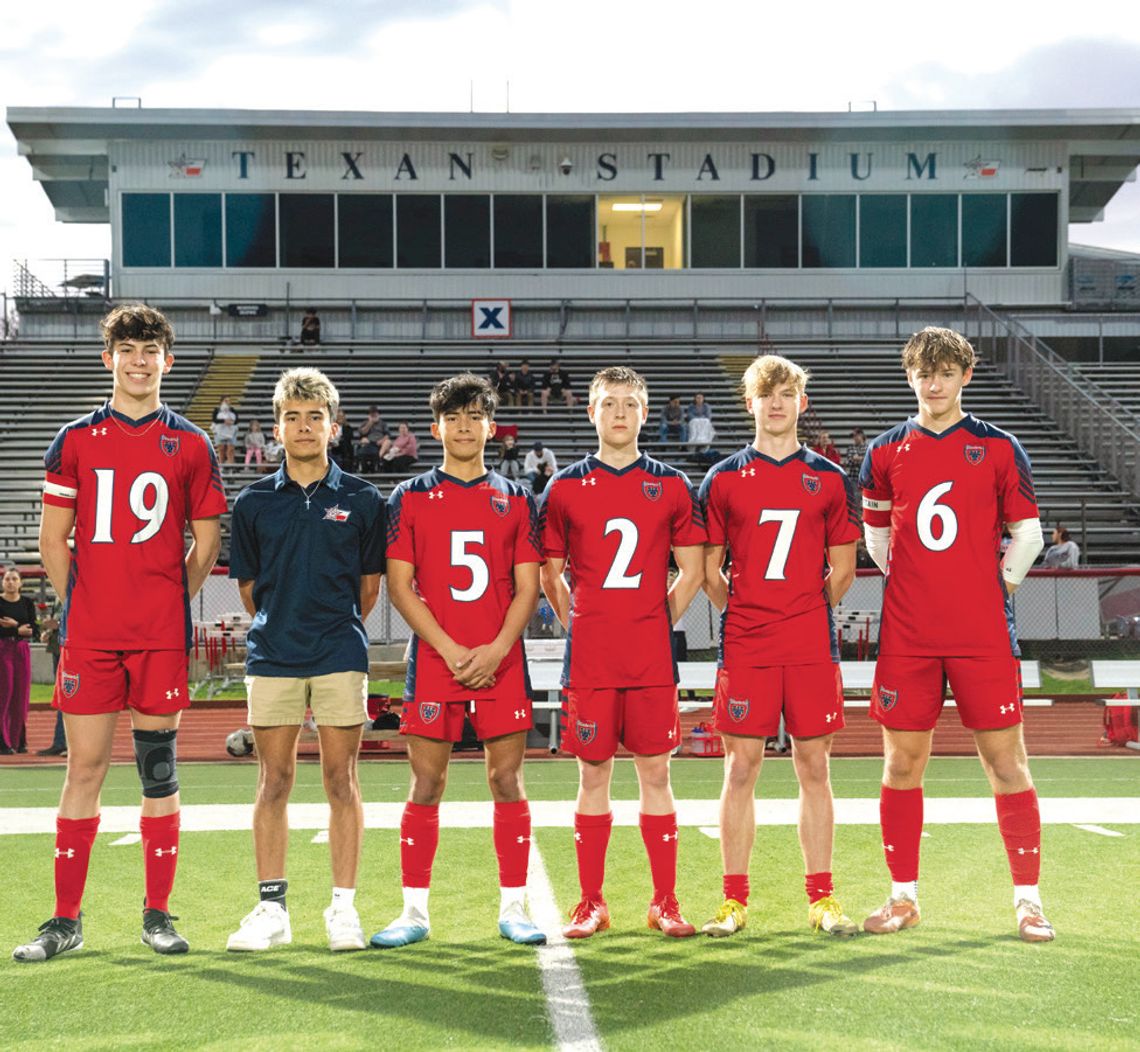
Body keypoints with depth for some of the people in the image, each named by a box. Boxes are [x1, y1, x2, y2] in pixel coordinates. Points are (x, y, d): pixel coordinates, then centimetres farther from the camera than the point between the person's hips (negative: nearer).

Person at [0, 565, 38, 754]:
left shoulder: (27, 603, 9)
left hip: (22, 650, 4)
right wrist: (18, 630, -14)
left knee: (21, 695, 3)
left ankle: (19, 741, 11)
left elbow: (35, 630, 0)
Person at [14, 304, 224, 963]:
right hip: (89, 635, 0)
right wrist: (79, 606, 5)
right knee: (85, 768, 1)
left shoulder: (190, 445, 6)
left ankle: (158, 915, 12)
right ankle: (66, 920, 9)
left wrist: (169, 603, 6)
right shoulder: (76, 440, 7)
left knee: (159, 770, 3)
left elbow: (206, 544, 11)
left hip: (162, 636, 0)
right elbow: (54, 539, 9)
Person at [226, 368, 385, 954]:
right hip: (271, 659, 1)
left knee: (341, 781, 1)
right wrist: (278, 628, 12)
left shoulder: (361, 500, 4)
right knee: (273, 781, 4)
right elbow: (248, 585, 14)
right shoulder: (254, 502, 7)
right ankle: (271, 908, 10)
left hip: (340, 657, -1)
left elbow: (370, 584, 11)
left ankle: (343, 907, 7)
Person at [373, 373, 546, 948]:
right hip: (433, 661, -1)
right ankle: (414, 910, 9)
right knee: (425, 785, 1)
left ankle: (512, 907, 9)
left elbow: (527, 588, 6)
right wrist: (449, 649, -10)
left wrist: (496, 649, -9)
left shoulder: (515, 499, 9)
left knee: (507, 781, 1)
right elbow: (399, 585, 0)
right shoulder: (410, 497, 6)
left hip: (500, 662, 1)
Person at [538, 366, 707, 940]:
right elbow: (549, 574, 11)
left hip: (651, 656, 0)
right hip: (589, 657, 0)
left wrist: (658, 621, 4)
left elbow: (691, 570, 10)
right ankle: (591, 902, 12)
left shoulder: (671, 486, 6)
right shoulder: (565, 488, 5)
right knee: (593, 774, 3)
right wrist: (579, 623, 4)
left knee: (655, 773, 3)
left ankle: (665, 902, 10)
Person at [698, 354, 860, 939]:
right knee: (741, 768, 0)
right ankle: (734, 900, 6)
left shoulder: (829, 479, 7)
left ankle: (821, 899, 10)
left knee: (814, 768, 3)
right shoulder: (724, 478, 6)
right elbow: (709, 569, 9)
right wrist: (744, 610, 4)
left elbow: (842, 568, 10)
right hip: (745, 647, 0)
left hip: (812, 647, 1)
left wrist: (808, 612, 5)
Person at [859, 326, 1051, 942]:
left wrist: (999, 586, 2)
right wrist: (914, 589, 9)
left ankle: (1028, 900, 7)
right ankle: (903, 897, 16)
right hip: (906, 636, 2)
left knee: (1006, 763, -1)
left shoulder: (999, 448, 3)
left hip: (983, 636, -2)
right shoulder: (885, 452, 8)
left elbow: (1028, 533, 8)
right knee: (901, 764, 5)